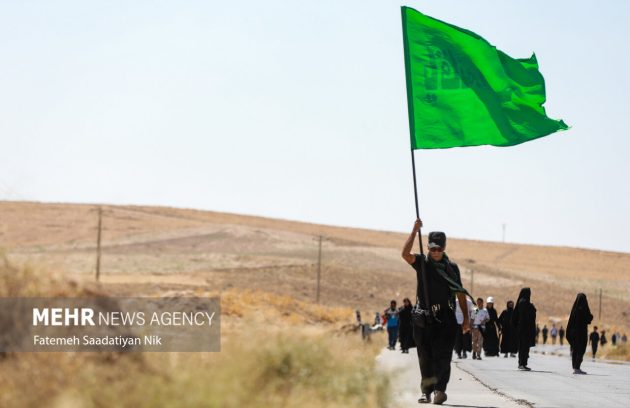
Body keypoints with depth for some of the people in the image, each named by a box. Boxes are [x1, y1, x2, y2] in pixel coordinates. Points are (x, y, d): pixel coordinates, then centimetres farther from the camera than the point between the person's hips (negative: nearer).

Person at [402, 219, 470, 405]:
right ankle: (426, 391, 12)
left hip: (446, 319, -1)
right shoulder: (422, 262, 6)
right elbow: (405, 254, -14)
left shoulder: (451, 267, 9)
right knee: (425, 358, 5)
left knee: (442, 356, -10)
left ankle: (440, 389, -19)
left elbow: (460, 293, 11)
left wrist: (466, 317, 7)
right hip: (424, 318, 1)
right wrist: (415, 231, -22)